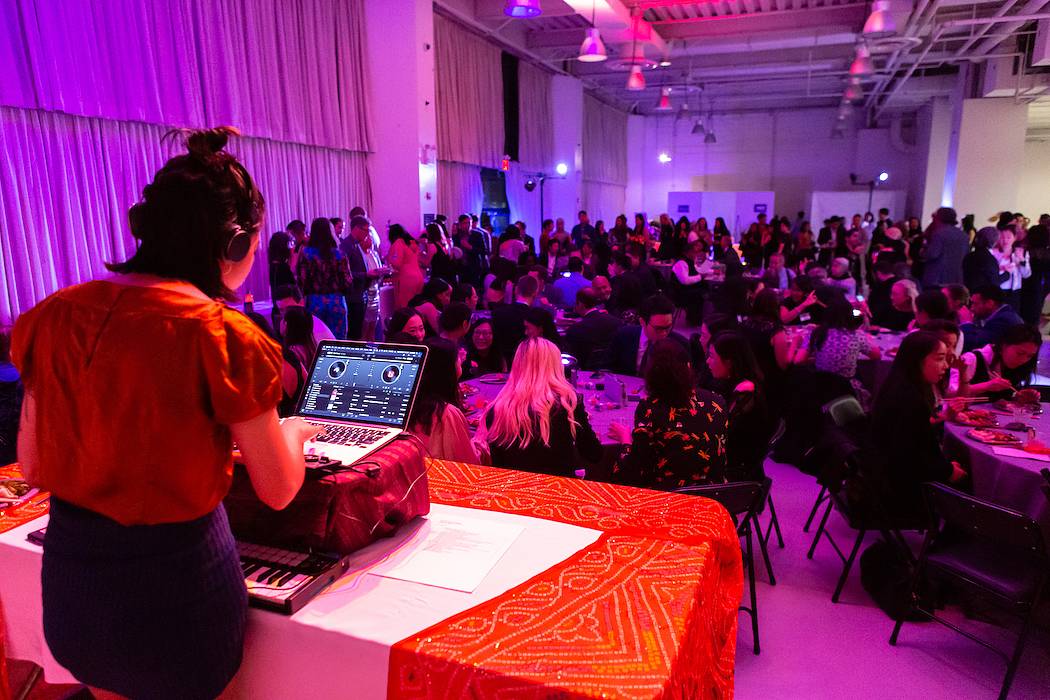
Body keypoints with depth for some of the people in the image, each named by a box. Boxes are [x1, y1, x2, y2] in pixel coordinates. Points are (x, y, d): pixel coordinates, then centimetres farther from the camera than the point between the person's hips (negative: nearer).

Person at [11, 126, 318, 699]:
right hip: (176, 583, -5)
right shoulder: (225, 336, -21)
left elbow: (31, 467, 6)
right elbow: (278, 491, -11)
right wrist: (295, 433, 9)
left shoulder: (54, 315, -5)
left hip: (67, 582, 5)